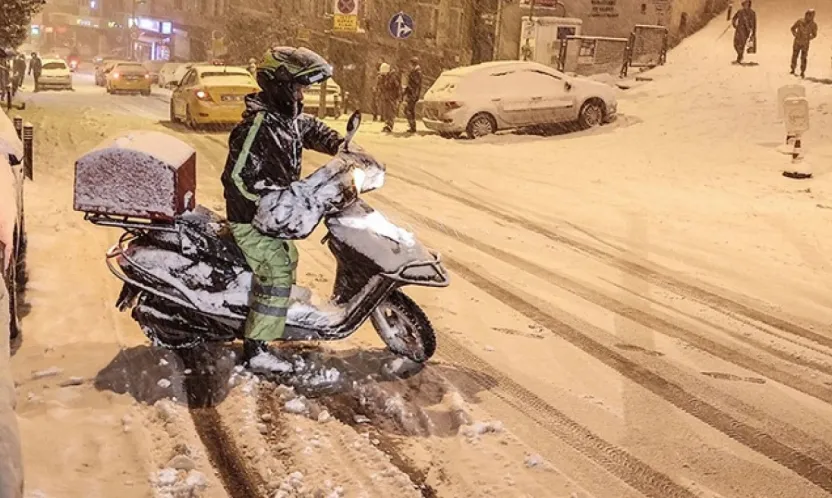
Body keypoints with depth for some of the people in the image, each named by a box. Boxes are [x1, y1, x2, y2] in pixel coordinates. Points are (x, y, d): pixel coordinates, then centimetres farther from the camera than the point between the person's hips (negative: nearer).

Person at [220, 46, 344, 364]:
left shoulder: (288, 117, 4)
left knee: (288, 259, 29)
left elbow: (312, 129, 23)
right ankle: (256, 346, -13)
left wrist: (341, 146, 3)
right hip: (251, 220, -10)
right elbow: (239, 177, -29)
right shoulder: (257, 126, -25)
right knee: (277, 273, -17)